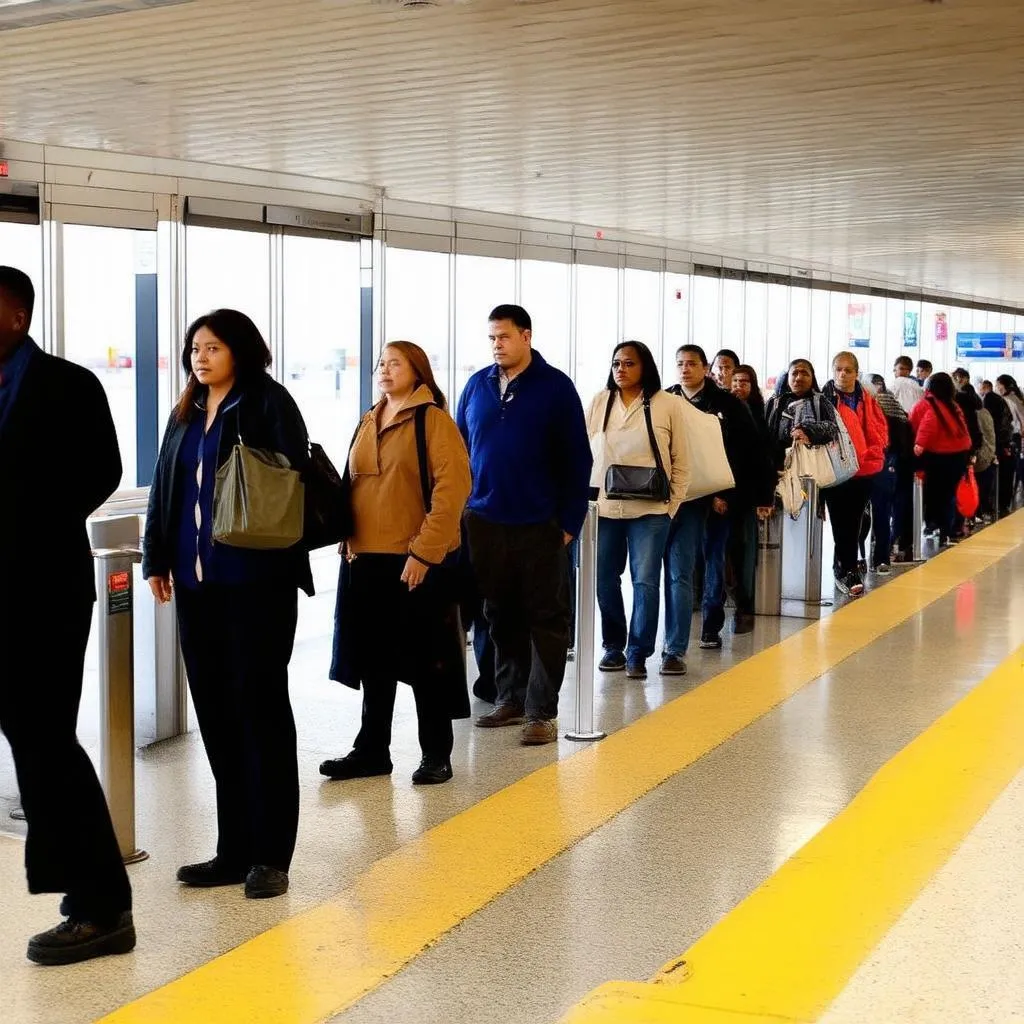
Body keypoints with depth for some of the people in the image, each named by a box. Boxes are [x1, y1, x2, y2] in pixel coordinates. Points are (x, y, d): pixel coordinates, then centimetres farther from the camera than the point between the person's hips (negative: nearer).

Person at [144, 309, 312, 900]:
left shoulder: (269, 404, -4)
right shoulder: (187, 415, 16)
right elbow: (165, 490, 18)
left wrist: (282, 559, -17)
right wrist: (157, 559, 13)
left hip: (258, 582, -6)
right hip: (198, 583, 6)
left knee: (260, 708, 0)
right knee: (217, 716, 8)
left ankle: (271, 855, 7)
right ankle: (235, 850, 17)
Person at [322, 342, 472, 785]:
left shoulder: (433, 420, -8)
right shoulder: (369, 422, 13)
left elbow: (451, 489, -15)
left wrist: (424, 551, -18)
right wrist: (348, 539, 7)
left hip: (418, 563, -6)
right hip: (367, 560, 7)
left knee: (425, 659, 3)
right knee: (375, 658, 13)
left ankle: (436, 755, 15)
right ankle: (372, 749, 24)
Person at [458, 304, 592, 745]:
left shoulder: (555, 387, -3)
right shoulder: (477, 385, 7)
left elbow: (577, 459, -4)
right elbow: (459, 450, 13)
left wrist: (569, 522, -8)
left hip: (540, 525, -4)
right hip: (484, 522, 4)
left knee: (546, 618, 2)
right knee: (501, 616, 11)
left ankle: (542, 712, 5)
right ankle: (510, 697, 23)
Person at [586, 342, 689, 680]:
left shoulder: (667, 405, -1)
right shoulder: (599, 402, 6)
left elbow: (681, 463, 2)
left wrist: (672, 506, -1)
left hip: (650, 511, -2)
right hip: (603, 508, 3)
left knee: (645, 582, -3)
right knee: (604, 581, 7)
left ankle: (638, 653, 6)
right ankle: (613, 646, 22)